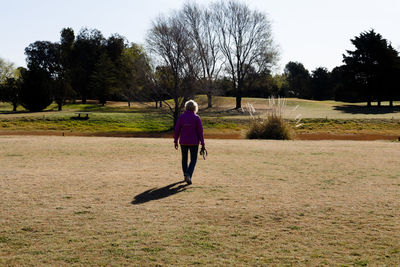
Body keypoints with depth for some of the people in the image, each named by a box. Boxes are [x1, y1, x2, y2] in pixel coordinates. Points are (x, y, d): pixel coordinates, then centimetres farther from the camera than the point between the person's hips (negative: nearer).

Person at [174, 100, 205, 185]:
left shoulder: (181, 117, -3)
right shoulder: (196, 118, -8)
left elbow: (177, 130, -2)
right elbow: (200, 131, -8)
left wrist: (175, 141, 8)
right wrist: (202, 143, -3)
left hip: (183, 142, 2)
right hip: (194, 142, -2)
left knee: (184, 158, 19)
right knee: (193, 159, 7)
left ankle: (186, 175, 28)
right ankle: (188, 174, -14)